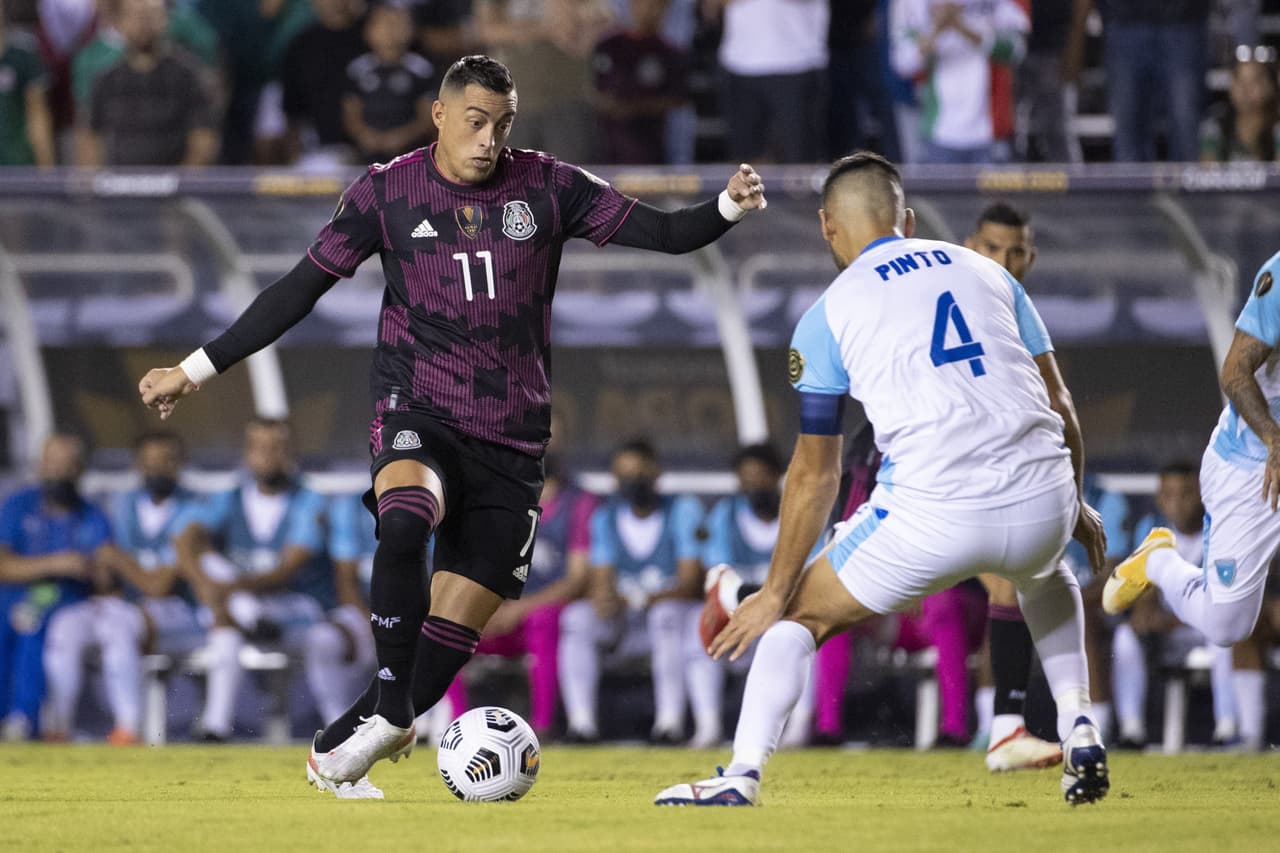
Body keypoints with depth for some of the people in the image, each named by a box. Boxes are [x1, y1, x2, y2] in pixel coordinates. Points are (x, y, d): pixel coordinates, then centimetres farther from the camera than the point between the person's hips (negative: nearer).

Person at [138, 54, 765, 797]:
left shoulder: (548, 188, 1)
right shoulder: (387, 193, 0)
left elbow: (659, 230, -2)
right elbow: (301, 289, 5)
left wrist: (728, 208, -23)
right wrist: (197, 370, 4)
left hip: (512, 441, 2)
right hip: (418, 414, -2)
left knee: (457, 624, -5)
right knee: (405, 526, -35)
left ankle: (343, 747, 11)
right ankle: (391, 717, -25)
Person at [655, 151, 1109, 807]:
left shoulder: (829, 314, 9)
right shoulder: (986, 273, 19)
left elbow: (815, 474, 8)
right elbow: (1059, 405, 18)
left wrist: (775, 592, 15)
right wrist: (1074, 506, 35)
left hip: (932, 517, -4)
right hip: (1042, 502, 4)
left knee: (801, 614, 16)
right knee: (1044, 574, 40)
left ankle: (741, 778, -1)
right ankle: (1080, 737, 24)